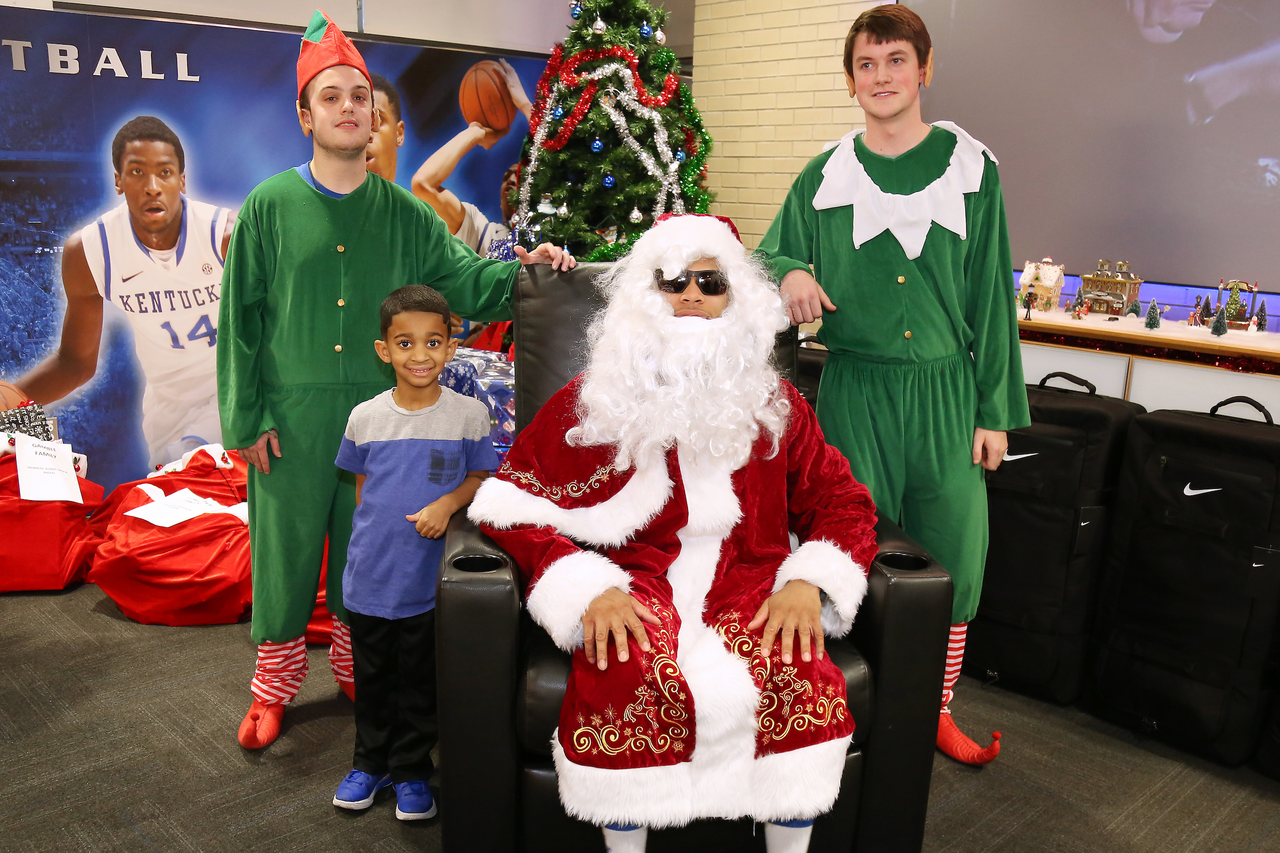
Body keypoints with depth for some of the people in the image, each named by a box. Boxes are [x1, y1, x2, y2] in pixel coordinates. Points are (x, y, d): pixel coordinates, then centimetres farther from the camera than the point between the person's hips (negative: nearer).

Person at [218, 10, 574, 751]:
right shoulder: (272, 206, -1)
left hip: (378, 413, 2)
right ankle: (275, 687, 25)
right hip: (292, 418, -2)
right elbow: (241, 318, -1)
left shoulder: (403, 212, 5)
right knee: (285, 549, 6)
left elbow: (462, 280, 4)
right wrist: (245, 417, -4)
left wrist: (521, 269, -16)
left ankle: (359, 669, 33)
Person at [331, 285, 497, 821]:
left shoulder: (469, 414, -9)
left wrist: (447, 502, -17)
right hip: (370, 574, 2)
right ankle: (370, 761, 37)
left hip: (430, 576, -2)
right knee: (372, 676, 17)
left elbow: (482, 476, 0)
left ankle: (412, 770, 30)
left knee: (420, 678, 11)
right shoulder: (365, 418, -3)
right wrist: (372, 537, 5)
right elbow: (361, 485, 10)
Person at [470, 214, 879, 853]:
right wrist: (587, 589, -12)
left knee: (803, 678, -30)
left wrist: (810, 582, -5)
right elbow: (513, 503, 3)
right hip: (636, 584, -1)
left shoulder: (773, 404, 16)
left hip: (749, 585, 2)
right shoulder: (593, 402, 9)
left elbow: (840, 501, 15)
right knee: (627, 679, -34)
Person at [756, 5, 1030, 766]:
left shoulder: (971, 167, 3)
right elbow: (769, 256, 13)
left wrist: (995, 410, 1)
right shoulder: (826, 177, 4)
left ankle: (936, 710, 28)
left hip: (947, 391, 0)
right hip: (856, 392, 0)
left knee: (955, 555, 6)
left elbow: (991, 295, 3)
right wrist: (790, 273, -13)